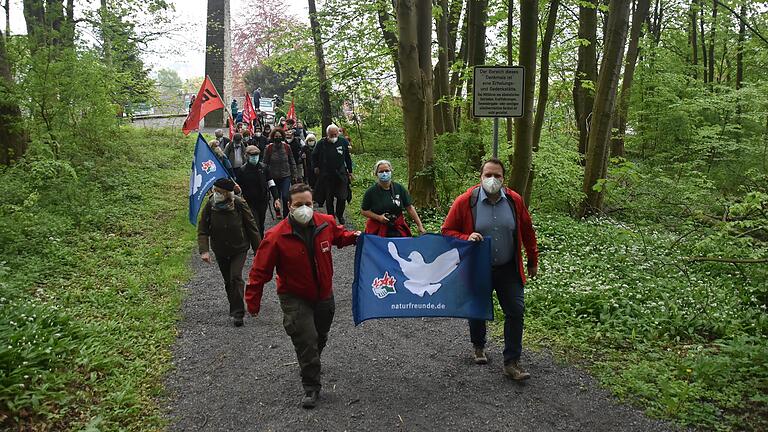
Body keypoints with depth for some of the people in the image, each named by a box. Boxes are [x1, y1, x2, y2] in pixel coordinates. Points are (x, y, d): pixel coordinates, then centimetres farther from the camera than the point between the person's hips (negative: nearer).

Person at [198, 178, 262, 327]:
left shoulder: (239, 204, -18)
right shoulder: (210, 206, -12)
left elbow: (251, 227, -8)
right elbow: (202, 230, -8)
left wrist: (258, 250, -4)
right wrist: (204, 250, -22)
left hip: (239, 249, -3)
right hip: (220, 251, 3)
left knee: (236, 277, -16)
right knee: (228, 281, 14)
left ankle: (238, 313, -9)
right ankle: (235, 309, 33)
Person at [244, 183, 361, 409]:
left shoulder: (326, 223, -10)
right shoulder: (276, 236, -23)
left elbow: (338, 234, 15)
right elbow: (260, 271, -16)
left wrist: (353, 237, -6)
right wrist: (253, 302, -14)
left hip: (324, 295, 5)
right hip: (295, 298, -5)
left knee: (320, 337, 22)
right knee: (306, 339, -14)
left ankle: (311, 365, 52)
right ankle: (311, 387, 4)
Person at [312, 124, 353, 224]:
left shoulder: (343, 142, -1)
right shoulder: (322, 143, -5)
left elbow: (348, 158, 11)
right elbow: (314, 156, 13)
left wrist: (350, 171, 14)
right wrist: (315, 167, 3)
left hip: (341, 175, 1)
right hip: (326, 176, 0)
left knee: (342, 197, -1)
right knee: (329, 199, 6)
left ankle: (340, 215, 22)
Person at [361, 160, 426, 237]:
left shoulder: (399, 188, 0)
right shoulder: (371, 192, -4)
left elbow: (410, 208, 0)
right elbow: (364, 211, 1)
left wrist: (420, 226, -5)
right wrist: (378, 217, -14)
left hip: (397, 228, 1)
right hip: (377, 230, -1)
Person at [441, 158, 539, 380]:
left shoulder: (514, 200, -3)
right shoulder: (465, 201, -12)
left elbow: (527, 232, 8)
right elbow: (447, 231, -6)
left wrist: (533, 261, 14)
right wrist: (466, 238, -24)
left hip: (508, 270, 2)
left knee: (516, 311, -3)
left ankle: (512, 362, 7)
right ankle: (479, 347, 43)